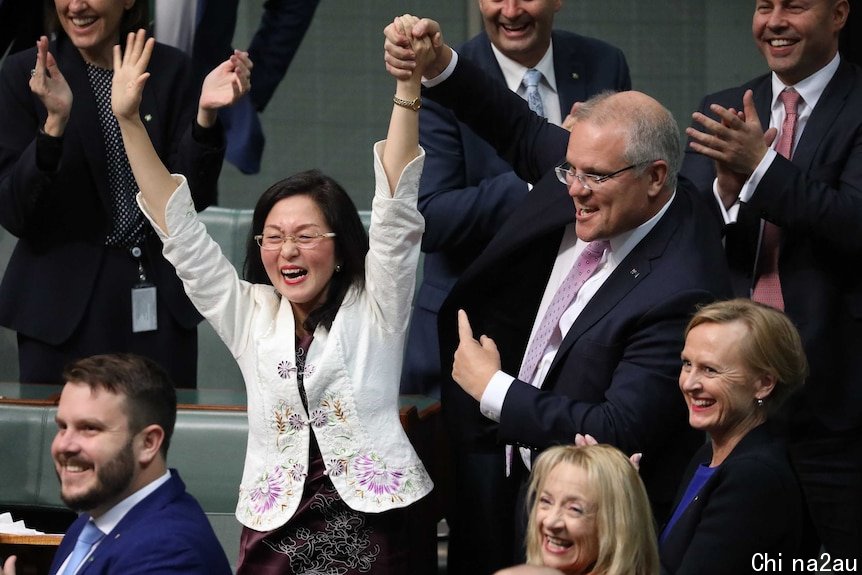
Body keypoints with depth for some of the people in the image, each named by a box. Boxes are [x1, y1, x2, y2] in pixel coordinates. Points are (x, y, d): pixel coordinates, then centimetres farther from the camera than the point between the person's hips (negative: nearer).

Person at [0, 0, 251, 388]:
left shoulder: (169, 70, 4)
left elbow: (191, 199, -1)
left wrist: (205, 115, -17)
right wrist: (55, 123, -24)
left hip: (159, 300, 2)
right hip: (63, 306, -2)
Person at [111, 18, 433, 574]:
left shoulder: (372, 310, 6)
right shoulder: (251, 317, 14)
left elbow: (396, 212, -5)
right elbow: (182, 234, 11)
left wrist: (409, 86, -16)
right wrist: (129, 120, 5)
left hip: (368, 528, -3)